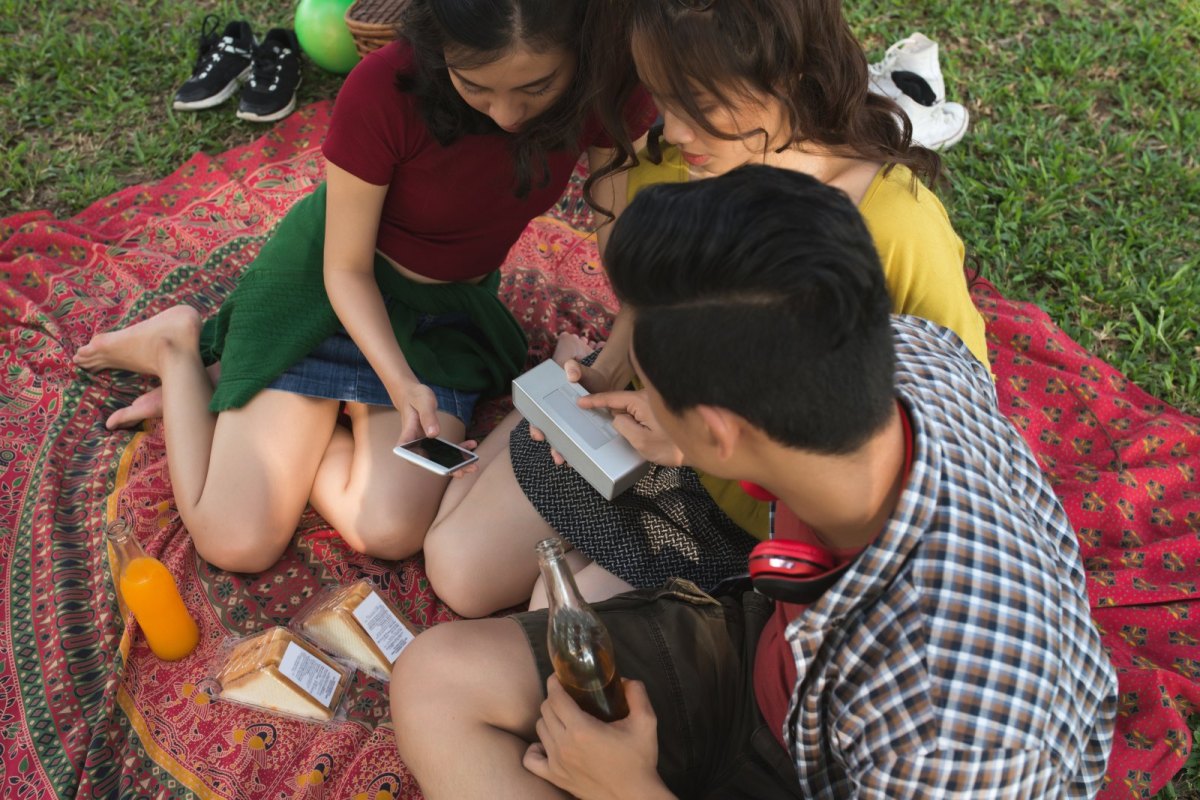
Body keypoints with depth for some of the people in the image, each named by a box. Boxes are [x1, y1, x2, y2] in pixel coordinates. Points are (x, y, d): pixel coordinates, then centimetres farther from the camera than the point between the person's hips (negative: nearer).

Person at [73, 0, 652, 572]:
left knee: (391, 532, -17)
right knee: (237, 543, -8)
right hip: (325, 287, -3)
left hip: (451, 309, 4)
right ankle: (180, 346, 16)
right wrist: (402, 384, -31)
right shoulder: (384, 89, -30)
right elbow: (346, 268, -18)